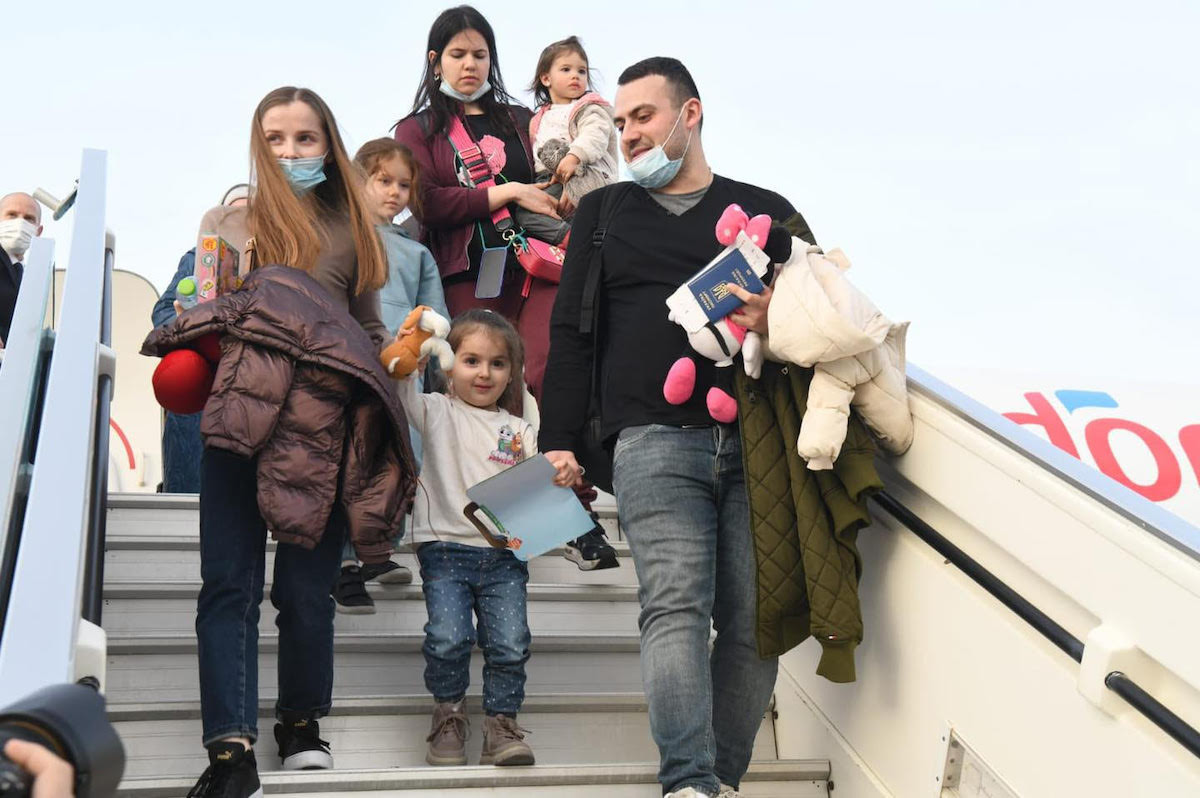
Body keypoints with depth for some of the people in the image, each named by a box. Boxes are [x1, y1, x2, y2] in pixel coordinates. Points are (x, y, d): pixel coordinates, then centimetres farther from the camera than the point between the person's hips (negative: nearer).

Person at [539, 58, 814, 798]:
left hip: (758, 436, 1)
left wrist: (779, 319, -10)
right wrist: (559, 440, 5)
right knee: (676, 605, -15)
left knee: (755, 618, -4)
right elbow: (571, 332, 15)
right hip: (655, 437, 0)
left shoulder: (766, 210, 18)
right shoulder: (604, 211, 20)